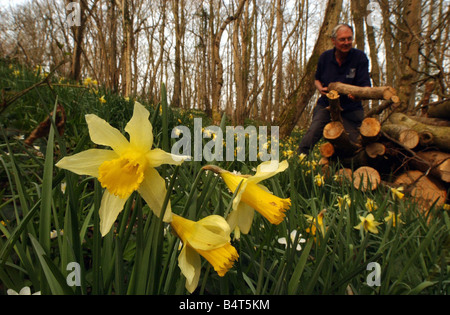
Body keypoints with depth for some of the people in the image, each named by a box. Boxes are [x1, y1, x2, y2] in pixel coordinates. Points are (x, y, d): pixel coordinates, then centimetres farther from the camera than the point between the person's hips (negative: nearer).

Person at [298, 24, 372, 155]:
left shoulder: (360, 57, -7)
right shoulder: (325, 57, 2)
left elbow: (365, 85, -14)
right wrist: (320, 88, -6)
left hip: (351, 110, -1)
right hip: (326, 105, 2)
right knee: (309, 138, -15)